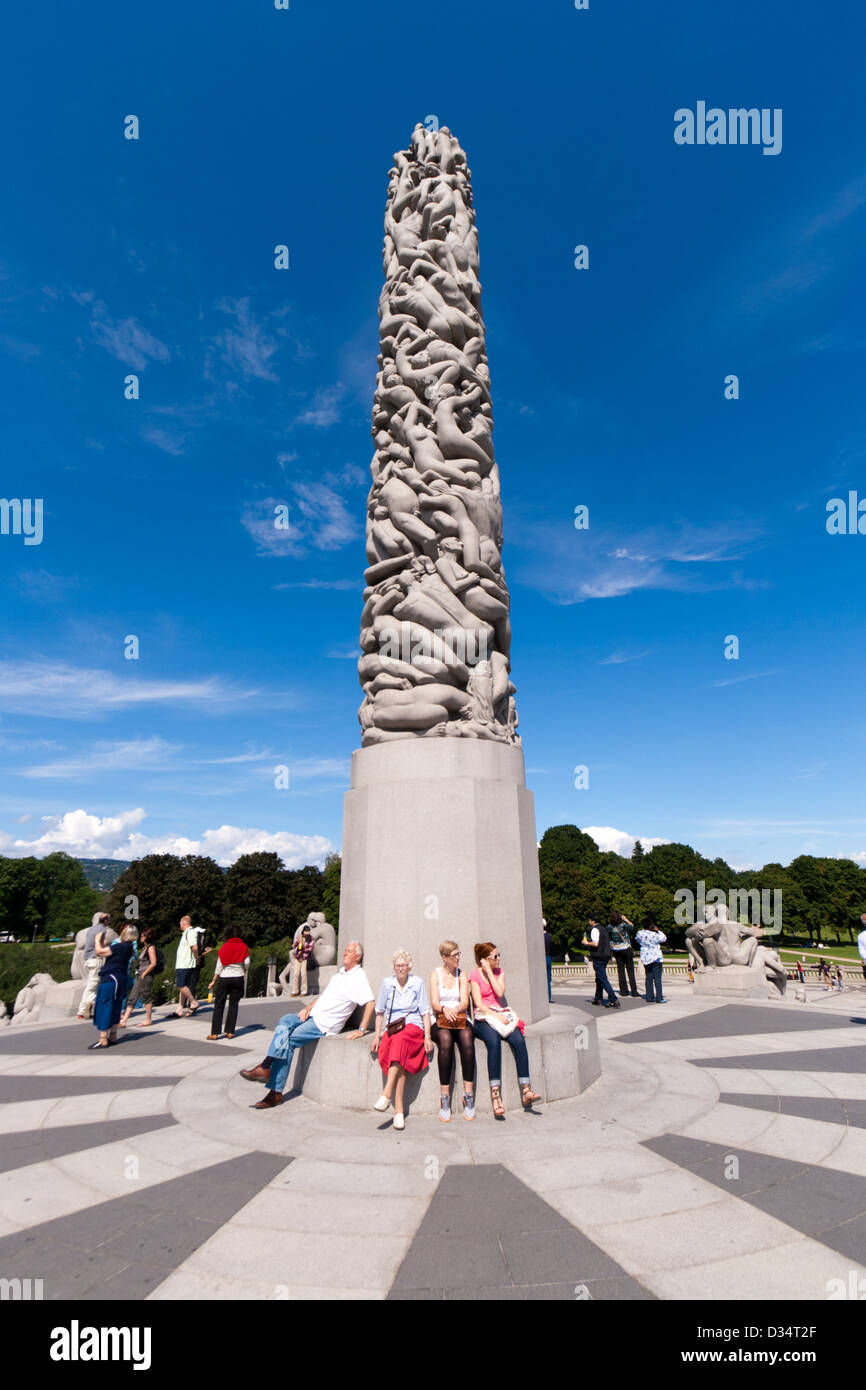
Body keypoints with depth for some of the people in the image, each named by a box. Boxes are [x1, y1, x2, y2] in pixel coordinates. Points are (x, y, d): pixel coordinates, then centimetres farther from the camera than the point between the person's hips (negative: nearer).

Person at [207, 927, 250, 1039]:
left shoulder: (224, 947, -4)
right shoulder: (243, 946, 0)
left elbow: (219, 966, -3)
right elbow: (247, 963, 0)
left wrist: (214, 980, 5)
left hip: (225, 978, -2)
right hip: (238, 978, 2)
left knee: (219, 1005, 5)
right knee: (233, 1004, 10)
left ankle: (214, 1033, 3)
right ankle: (230, 1031, 8)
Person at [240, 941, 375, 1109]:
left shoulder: (359, 977, -8)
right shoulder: (341, 972, 20)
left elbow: (370, 1003, -18)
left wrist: (361, 1030, -22)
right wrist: (308, 1008, 9)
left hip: (325, 1024, -8)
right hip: (313, 1015, 8)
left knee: (288, 1041, -19)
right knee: (285, 1020, -15)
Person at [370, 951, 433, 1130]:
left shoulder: (418, 983, 4)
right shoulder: (387, 983, 7)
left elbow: (425, 1012, 4)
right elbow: (380, 1012, 13)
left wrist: (427, 1036, -6)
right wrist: (377, 1036, 4)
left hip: (413, 1026, -1)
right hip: (392, 1028, 1)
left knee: (400, 1040, -36)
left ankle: (387, 1094, -38)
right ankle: (398, 1111, -32)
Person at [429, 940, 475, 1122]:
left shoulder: (461, 975, 13)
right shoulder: (436, 974, 8)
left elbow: (465, 1002, 2)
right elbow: (434, 1003, -2)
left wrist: (455, 1010, -19)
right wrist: (445, 1009, -23)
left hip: (461, 1019, 1)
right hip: (440, 1021, -1)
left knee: (467, 1039, -31)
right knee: (445, 1041, -34)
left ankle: (468, 1097, -28)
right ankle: (444, 1100, -29)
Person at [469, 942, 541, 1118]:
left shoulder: (499, 971, 12)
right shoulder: (475, 975, -2)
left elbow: (500, 993, -6)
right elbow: (479, 1004, -9)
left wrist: (489, 972, -9)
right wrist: (497, 1016, -18)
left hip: (500, 1014, 4)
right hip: (483, 1018, -4)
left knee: (518, 1040, -25)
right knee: (494, 1040, -35)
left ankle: (526, 1090, -22)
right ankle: (495, 1095, -35)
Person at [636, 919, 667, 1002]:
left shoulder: (640, 933, -4)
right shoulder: (654, 935, -17)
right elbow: (664, 938, -2)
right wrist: (657, 930, 5)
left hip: (645, 958, 5)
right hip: (655, 958, -5)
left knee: (648, 978, 11)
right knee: (657, 978, 1)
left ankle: (649, 997, 13)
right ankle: (659, 998, 1)